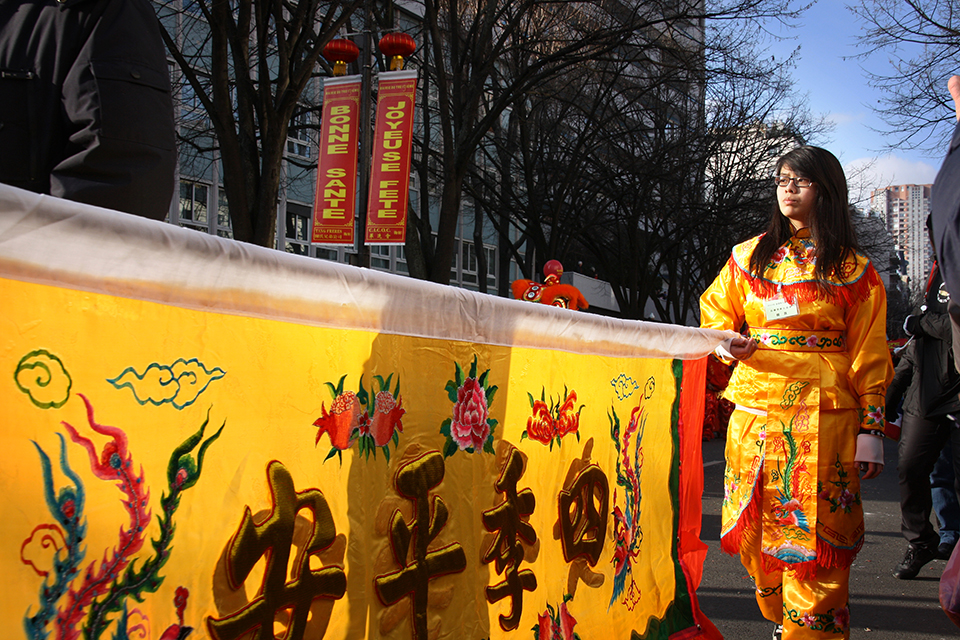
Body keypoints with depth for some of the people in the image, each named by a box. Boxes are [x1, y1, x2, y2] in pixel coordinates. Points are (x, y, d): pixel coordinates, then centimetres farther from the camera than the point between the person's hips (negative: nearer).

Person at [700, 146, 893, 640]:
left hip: (821, 414, -3)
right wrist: (727, 342, 1)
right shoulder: (751, 256, 13)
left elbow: (870, 354, 3)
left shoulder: (851, 268, 5)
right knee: (755, 534, 5)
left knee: (811, 533, -6)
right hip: (754, 409, 3)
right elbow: (714, 310, 24)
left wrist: (871, 429, -4)